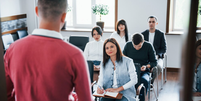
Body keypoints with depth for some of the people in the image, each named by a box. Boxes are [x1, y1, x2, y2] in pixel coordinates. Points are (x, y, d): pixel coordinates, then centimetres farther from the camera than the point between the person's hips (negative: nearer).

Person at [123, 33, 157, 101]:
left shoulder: (148, 46, -3)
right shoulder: (128, 45, 2)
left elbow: (154, 62, 5)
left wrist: (146, 66, -15)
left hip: (143, 71, -1)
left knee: (144, 80, -37)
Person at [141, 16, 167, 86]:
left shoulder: (161, 34, 6)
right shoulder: (143, 34, 11)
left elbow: (164, 49, 5)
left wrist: (157, 55, -13)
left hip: (157, 57, -1)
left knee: (158, 67, -35)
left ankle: (150, 82, -8)